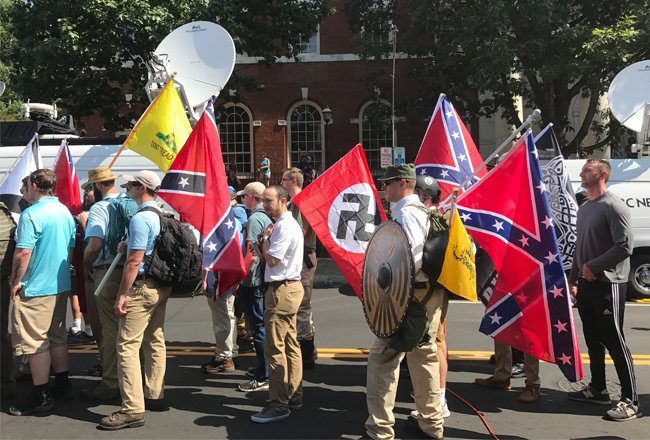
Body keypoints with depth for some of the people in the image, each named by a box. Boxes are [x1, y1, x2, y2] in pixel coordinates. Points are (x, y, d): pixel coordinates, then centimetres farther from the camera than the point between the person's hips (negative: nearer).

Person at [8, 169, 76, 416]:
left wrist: (15, 282, -10)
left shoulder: (31, 214, -16)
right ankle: (62, 386, 25)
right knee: (57, 338, 17)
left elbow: (23, 252, -20)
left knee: (36, 343, 0)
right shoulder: (65, 212, 9)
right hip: (61, 285, 8)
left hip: (36, 289, -8)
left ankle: (41, 397, 5)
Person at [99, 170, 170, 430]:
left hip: (142, 286, -10)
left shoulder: (141, 218, -16)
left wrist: (122, 295, -16)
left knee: (128, 345, -7)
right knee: (155, 341, 15)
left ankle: (133, 409, -7)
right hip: (162, 286, 10)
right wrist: (129, 245, 11)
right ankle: (154, 396, 25)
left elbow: (134, 261, -20)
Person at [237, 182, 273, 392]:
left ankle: (263, 377, 0)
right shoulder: (268, 217, 11)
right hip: (265, 278, 9)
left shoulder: (255, 219, -17)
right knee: (262, 324, 19)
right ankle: (264, 366, 31)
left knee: (257, 326, -5)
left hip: (253, 280, -9)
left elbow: (251, 254, -22)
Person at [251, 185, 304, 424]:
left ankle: (279, 404, -2)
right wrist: (266, 240, 2)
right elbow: (271, 255, 18)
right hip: (290, 287, 11)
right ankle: (294, 396, 24)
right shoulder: (289, 224, 18)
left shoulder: (284, 227, -16)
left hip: (282, 290, -11)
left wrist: (265, 239, -5)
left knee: (275, 347, -7)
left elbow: (272, 260, -19)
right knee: (290, 345, 15)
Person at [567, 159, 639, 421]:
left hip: (608, 284, -8)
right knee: (593, 340, 14)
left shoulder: (613, 206, -11)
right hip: (586, 284, 8)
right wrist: (573, 279, 19)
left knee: (614, 341, -6)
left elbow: (625, 246, -19)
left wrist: (593, 266, -16)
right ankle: (598, 390, 26)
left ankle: (631, 401, 2)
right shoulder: (584, 208, 16)